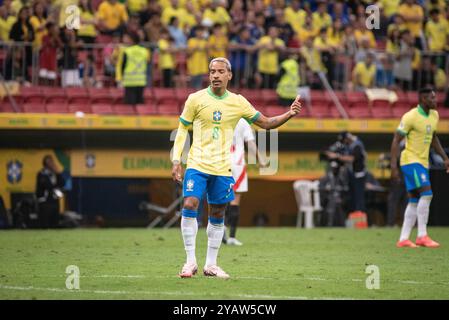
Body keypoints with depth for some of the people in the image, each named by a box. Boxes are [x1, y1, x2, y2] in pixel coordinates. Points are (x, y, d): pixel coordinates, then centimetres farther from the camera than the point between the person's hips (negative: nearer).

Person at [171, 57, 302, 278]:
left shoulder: (238, 102, 4)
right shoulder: (196, 99, -1)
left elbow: (266, 123, 10)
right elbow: (182, 130, 4)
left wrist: (289, 114, -6)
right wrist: (176, 161, -3)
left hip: (222, 169, 2)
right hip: (197, 165, -2)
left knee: (217, 216, 6)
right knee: (189, 206, -17)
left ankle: (211, 265, 16)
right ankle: (191, 261, -9)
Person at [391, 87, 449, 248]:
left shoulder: (434, 115, 9)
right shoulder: (410, 117, -15)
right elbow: (396, 140, -13)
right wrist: (393, 167, -18)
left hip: (423, 162, 9)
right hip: (411, 161, -9)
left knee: (414, 201, 6)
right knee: (426, 193, -19)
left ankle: (403, 239, 8)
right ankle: (422, 236, -17)